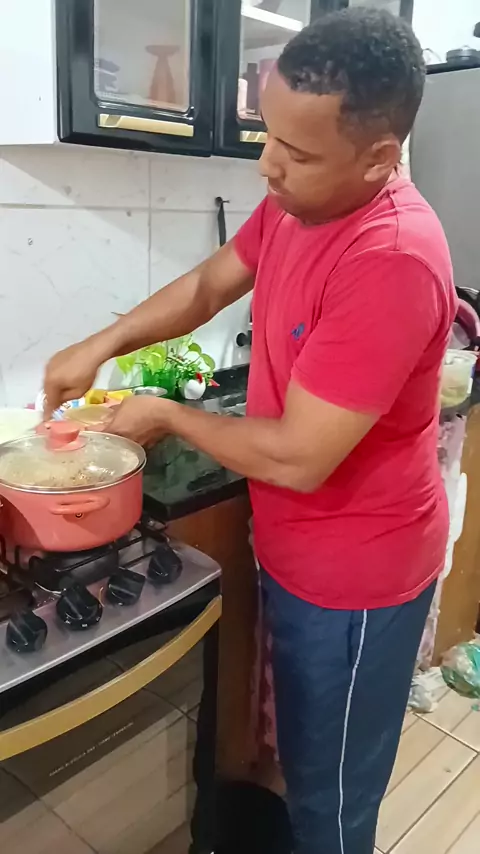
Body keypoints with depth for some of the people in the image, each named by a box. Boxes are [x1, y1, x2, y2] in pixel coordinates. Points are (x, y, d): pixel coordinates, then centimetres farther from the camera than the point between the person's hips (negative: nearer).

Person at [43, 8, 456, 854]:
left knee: (331, 786, 17)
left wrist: (166, 415, -14)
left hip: (352, 575, -8)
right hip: (298, 548, 8)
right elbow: (209, 284, 10)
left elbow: (298, 457, -30)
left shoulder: (391, 261, -32)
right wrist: (101, 344, -2)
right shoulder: (294, 202, -2)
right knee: (306, 753, 31)